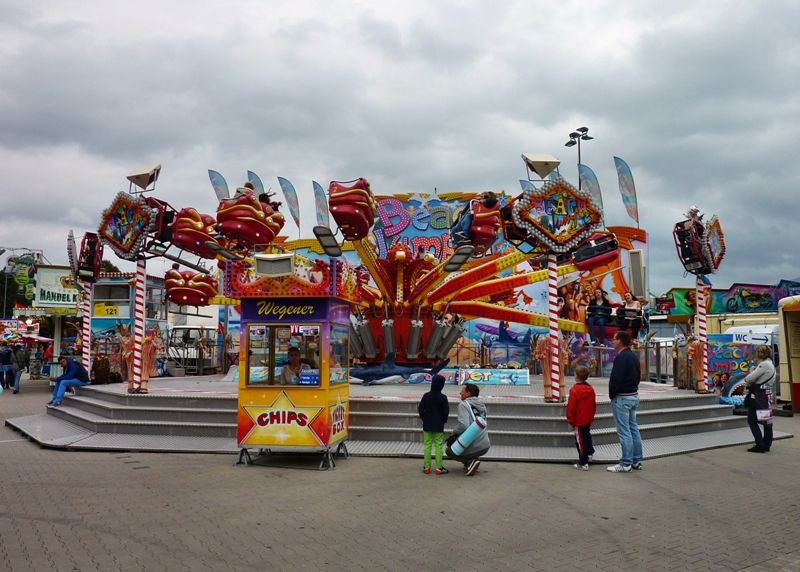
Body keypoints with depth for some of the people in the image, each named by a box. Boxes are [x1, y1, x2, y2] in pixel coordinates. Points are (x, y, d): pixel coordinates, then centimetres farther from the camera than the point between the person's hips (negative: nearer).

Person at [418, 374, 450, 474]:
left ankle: (426, 467, 9)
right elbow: (446, 412, -6)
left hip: (427, 425, 1)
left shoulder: (426, 396, -5)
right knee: (438, 446, 2)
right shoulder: (443, 397, -9)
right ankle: (439, 468, 2)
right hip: (439, 426, -1)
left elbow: (420, 409, -3)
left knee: (427, 445, 8)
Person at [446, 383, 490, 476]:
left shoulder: (463, 404, -10)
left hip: (474, 448, -8)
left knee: (449, 451, 21)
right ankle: (471, 461, 14)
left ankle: (471, 461, -2)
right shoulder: (481, 405, 13)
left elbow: (463, 425, -22)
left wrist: (454, 432, -2)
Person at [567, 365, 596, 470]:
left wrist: (570, 420, -7)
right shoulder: (590, 389, 0)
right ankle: (589, 453, 41)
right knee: (587, 436, 25)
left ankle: (583, 463, 2)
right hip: (588, 419, 7)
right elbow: (594, 404, 9)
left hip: (579, 421, -7)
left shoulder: (574, 390, -21)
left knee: (580, 441, -1)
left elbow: (571, 407, -18)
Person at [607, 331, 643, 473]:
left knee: (624, 431, -6)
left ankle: (626, 464, -2)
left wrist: (612, 395, -9)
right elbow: (638, 376, 17)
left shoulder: (621, 357, -19)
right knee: (633, 429, 13)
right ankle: (636, 461, 19)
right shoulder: (634, 356, 11)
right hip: (634, 395, 10)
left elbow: (616, 379, -22)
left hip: (622, 398, -10)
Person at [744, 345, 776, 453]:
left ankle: (760, 445, -6)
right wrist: (750, 378, -1)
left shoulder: (764, 364, -17)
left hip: (758, 395, -10)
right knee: (767, 421, 12)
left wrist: (747, 378, 1)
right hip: (766, 394, 10)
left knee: (752, 420, -4)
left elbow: (750, 378, -20)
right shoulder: (770, 364, 16)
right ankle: (767, 445, 18)